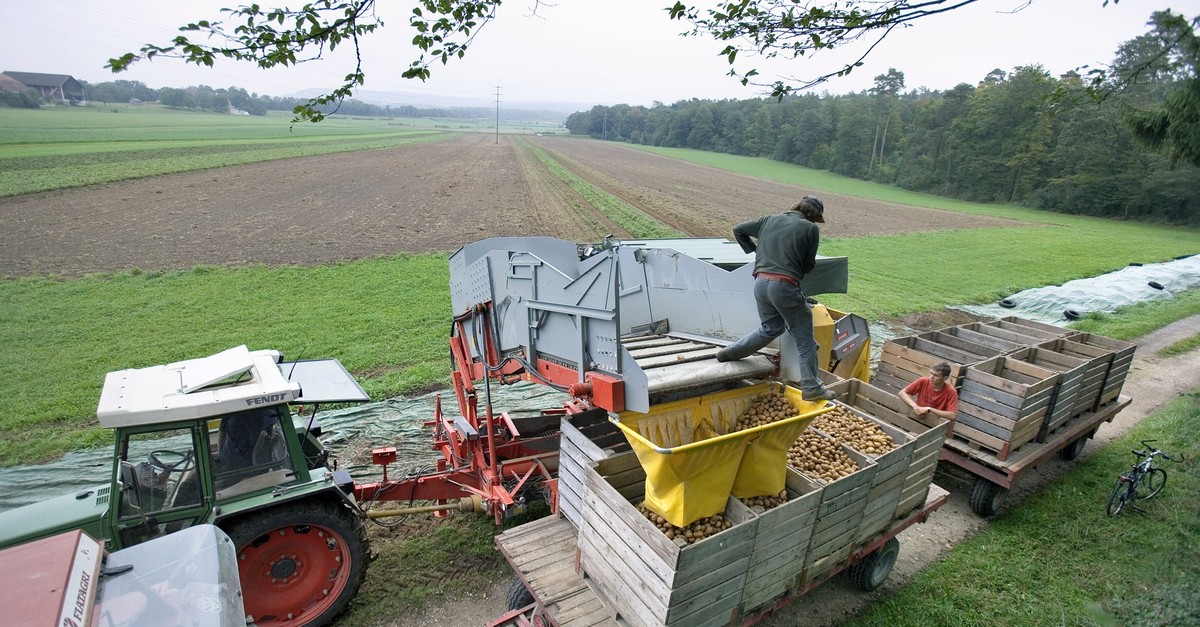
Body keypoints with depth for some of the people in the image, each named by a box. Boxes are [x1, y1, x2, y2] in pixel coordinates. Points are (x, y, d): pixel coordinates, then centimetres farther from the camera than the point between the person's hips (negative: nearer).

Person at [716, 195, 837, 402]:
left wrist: (754, 250, 28)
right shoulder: (811, 228, 4)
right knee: (804, 338, 7)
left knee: (770, 328, 26)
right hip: (785, 286, -6)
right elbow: (808, 264, 8)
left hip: (760, 282, 6)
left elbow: (738, 230, 21)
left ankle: (729, 353, 26)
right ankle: (811, 388, 10)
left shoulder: (769, 220, 15)